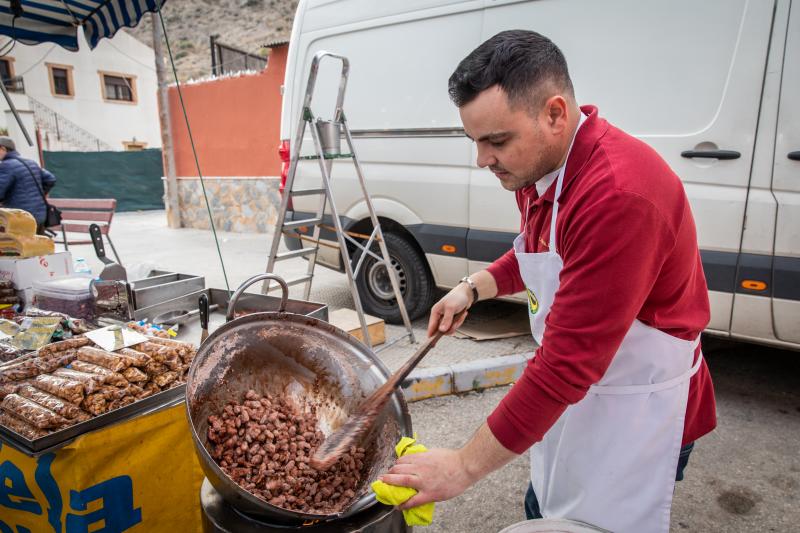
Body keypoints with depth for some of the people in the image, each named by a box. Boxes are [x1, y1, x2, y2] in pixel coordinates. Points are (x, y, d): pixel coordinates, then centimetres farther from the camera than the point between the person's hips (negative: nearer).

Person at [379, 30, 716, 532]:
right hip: (571, 393, 8)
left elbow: (567, 364, -31)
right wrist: (473, 288, 0)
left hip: (635, 413, -8)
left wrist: (465, 466, -23)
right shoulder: (537, 168, -3)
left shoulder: (619, 195, -33)